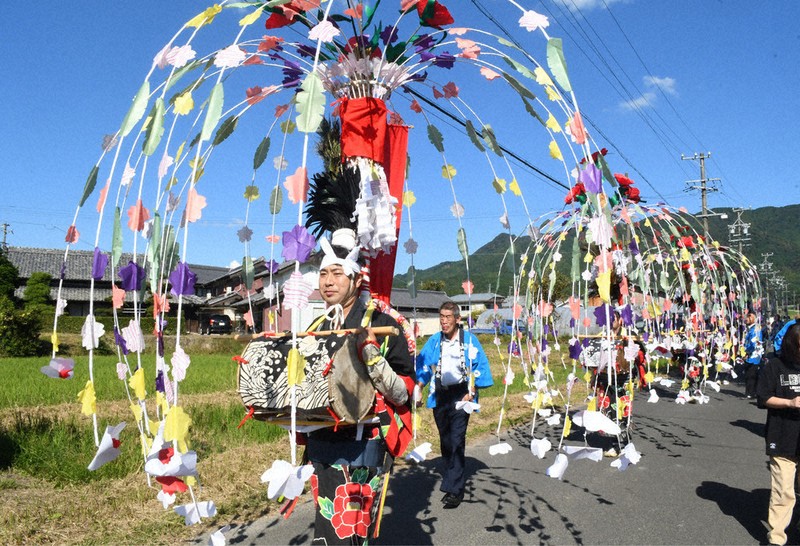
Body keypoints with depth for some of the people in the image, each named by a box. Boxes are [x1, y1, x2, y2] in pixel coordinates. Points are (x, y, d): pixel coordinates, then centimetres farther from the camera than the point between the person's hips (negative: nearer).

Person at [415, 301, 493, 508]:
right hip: (439, 396, 4)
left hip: (460, 394, -4)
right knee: (445, 441, 11)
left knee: (456, 441, -11)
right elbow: (422, 365, 8)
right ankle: (451, 483, 23)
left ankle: (454, 489, -7)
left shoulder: (469, 340, -3)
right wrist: (418, 389, -1)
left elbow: (480, 366, -3)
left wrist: (471, 392, -10)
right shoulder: (434, 341, 6)